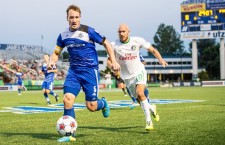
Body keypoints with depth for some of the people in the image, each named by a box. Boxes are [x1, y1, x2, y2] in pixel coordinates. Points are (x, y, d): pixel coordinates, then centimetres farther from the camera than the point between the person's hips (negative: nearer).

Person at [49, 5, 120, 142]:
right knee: (67, 99, -14)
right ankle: (70, 134, -3)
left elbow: (106, 44, -1)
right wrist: (52, 62, -6)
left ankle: (103, 103, 33)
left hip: (90, 70, -4)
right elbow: (56, 53, 16)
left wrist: (114, 61, -11)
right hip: (74, 71, 4)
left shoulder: (88, 31, -9)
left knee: (91, 106, -5)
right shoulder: (63, 35, 5)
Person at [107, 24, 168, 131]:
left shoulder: (137, 41, -10)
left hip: (139, 72, -2)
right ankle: (152, 109, 41)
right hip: (127, 77, 2)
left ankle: (149, 121, -19)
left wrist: (160, 59, -16)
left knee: (140, 93, -26)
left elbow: (152, 50, 0)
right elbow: (109, 61, -4)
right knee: (139, 99, 7)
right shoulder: (114, 45, -10)